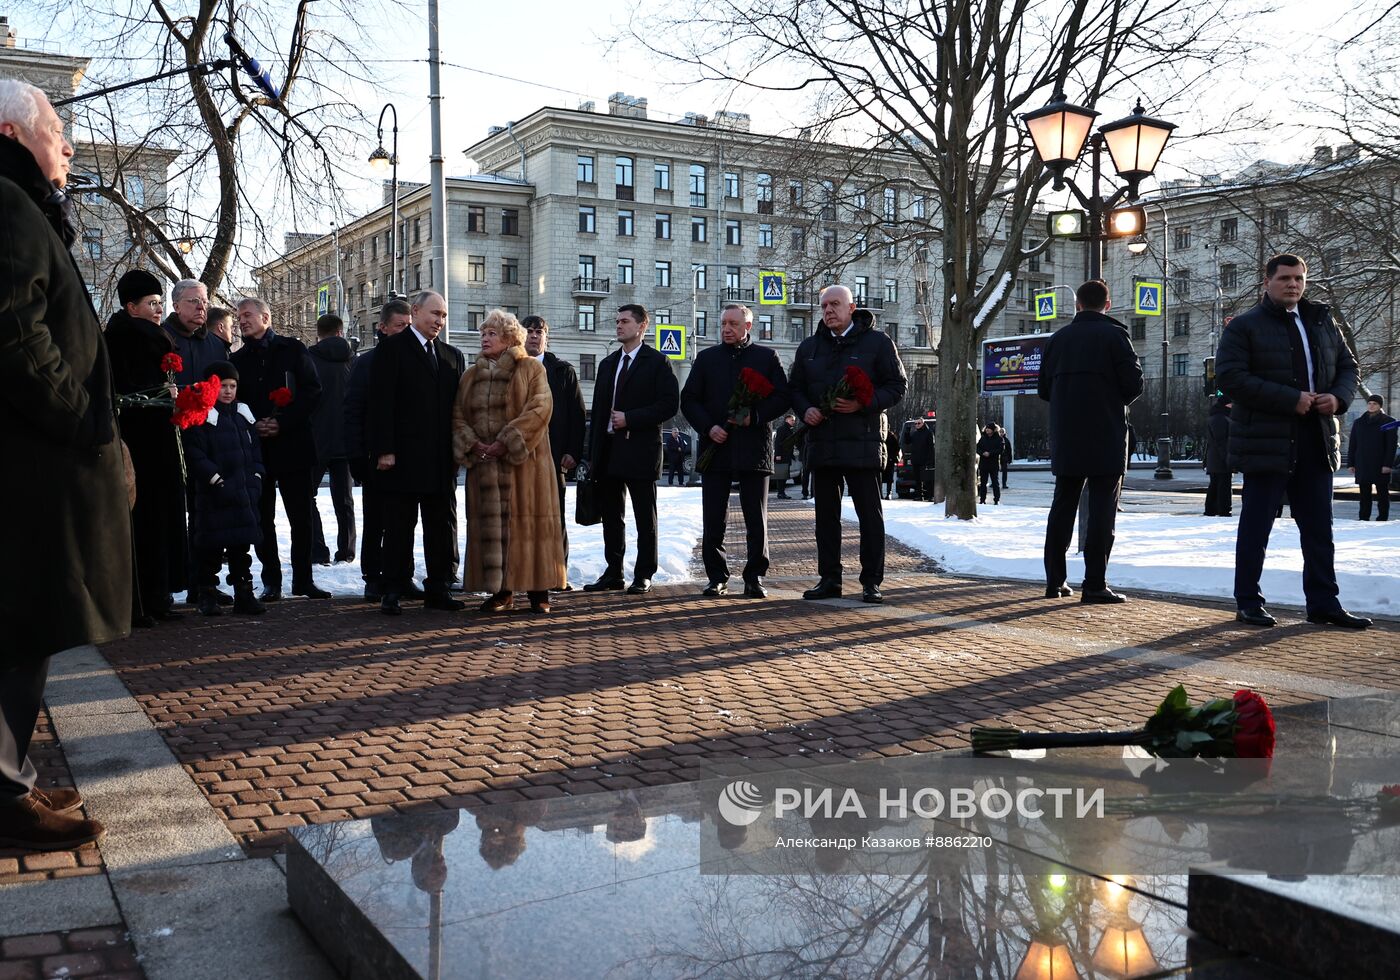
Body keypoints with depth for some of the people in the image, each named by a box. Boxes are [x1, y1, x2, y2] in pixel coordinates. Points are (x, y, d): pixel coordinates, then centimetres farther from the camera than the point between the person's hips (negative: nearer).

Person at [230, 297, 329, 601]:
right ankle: (271, 581, 11)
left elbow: (313, 391, -3)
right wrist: (252, 425, -8)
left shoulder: (292, 349, 4)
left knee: (301, 517, 0)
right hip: (255, 448, 3)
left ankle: (303, 579, 9)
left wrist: (283, 422, -12)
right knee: (263, 519, 4)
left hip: (293, 443, -2)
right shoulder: (237, 360, 13)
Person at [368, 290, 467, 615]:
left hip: (441, 459, 6)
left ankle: (438, 590, 16)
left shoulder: (452, 355, 16)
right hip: (403, 456, -6)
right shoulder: (392, 348, -1)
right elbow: (381, 402, -8)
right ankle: (393, 592, 7)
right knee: (399, 526, 0)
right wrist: (384, 450, -14)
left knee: (442, 526, 8)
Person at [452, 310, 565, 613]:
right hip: (483, 463, 4)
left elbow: (540, 407, -11)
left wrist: (507, 442, -17)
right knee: (490, 525, 1)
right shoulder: (471, 376, 16)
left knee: (528, 522, -3)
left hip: (523, 461, -4)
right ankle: (501, 591, 6)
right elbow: (458, 416, 11)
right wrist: (473, 445, -8)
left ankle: (538, 590, 3)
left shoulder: (531, 369, 2)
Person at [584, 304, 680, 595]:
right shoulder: (608, 364, 17)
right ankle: (613, 573, 18)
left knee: (645, 518, 0)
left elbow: (669, 404, -11)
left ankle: (643, 576, 6)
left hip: (640, 450, -6)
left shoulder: (657, 362, -2)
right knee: (611, 516, 10)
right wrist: (594, 453, 10)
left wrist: (630, 419, -15)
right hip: (608, 450, 7)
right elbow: (598, 409, 17)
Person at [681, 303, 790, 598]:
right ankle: (717, 578, 11)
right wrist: (708, 427, -7)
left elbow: (781, 397, 2)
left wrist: (754, 416, -13)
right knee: (713, 521, 3)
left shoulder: (767, 357, 7)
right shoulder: (706, 358, 12)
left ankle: (755, 578, 9)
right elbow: (688, 400, 8)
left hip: (754, 449, -2)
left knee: (756, 520, 2)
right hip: (715, 448, 2)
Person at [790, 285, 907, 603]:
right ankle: (829, 580, 15)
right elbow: (795, 387, 19)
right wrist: (805, 410, -4)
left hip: (862, 443, -4)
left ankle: (871, 582, 5)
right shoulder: (809, 347, 14)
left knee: (870, 514, -1)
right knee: (826, 515, 8)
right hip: (821, 443, 4)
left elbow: (898, 385, -2)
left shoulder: (877, 342, 1)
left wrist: (863, 405, -16)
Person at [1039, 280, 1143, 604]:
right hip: (1106, 437, -4)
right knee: (1101, 508, -2)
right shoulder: (1114, 335, -5)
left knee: (1062, 506, 11)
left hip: (1065, 438, 4)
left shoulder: (1058, 338, 8)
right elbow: (1134, 384, -8)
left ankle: (1054, 580, 13)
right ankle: (1095, 584, -5)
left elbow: (1044, 389, 9)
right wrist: (1116, 401, 11)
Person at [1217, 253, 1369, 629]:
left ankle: (1323, 603, 16)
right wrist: (1290, 399, -20)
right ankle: (1248, 602, 12)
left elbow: (1347, 365, 20)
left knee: (1319, 528, 8)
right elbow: (1229, 378, -15)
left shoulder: (1322, 322, 15)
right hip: (1266, 442, -5)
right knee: (1255, 526, 2)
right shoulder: (1245, 327, -3)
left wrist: (1339, 396, -4)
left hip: (1317, 442, 6)